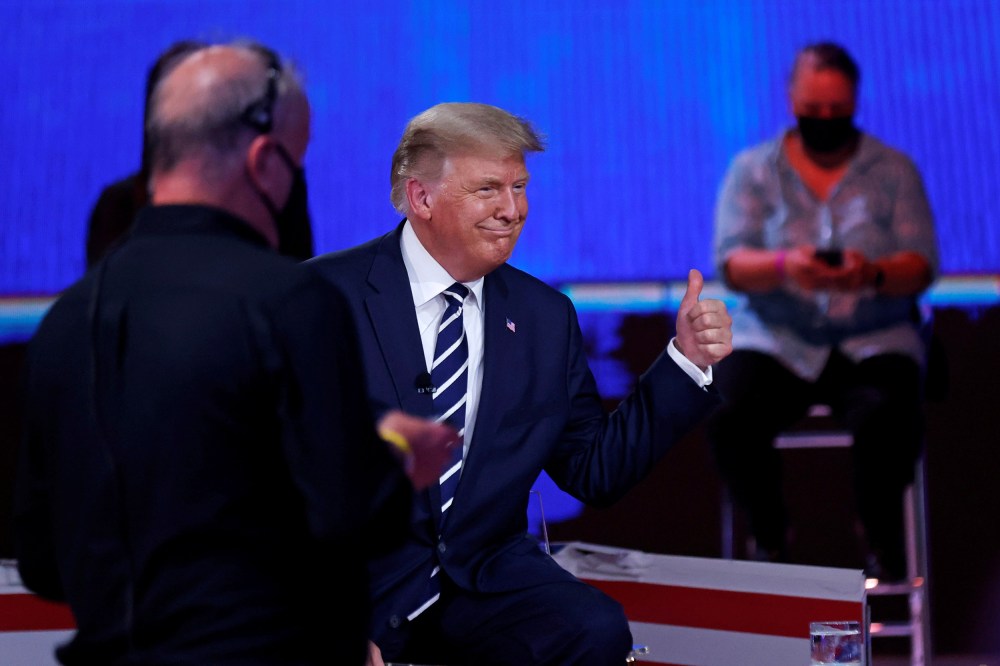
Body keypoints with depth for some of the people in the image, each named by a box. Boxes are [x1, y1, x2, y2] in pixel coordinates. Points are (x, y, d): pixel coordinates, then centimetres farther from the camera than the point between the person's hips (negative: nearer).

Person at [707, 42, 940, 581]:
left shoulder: (894, 171, 10)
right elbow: (731, 264, -4)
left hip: (873, 341, 0)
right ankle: (769, 537, -3)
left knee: (887, 418, -33)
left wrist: (873, 274, -25)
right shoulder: (753, 168, 9)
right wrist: (784, 267, -27)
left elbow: (922, 266, -1)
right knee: (730, 419, -30)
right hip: (776, 341, 0)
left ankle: (882, 537, -3)